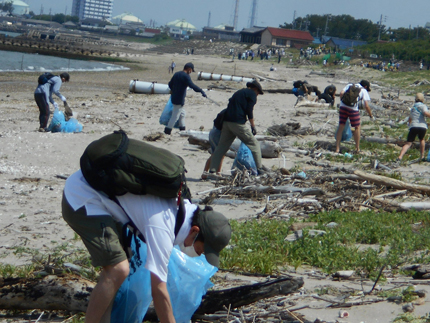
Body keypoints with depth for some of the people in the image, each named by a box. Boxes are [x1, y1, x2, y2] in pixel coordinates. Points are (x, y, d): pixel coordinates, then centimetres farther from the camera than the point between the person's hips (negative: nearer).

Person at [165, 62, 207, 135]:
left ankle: (182, 128, 29)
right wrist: (201, 91, -32)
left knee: (182, 113, 23)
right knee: (175, 116, -3)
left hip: (174, 98, 9)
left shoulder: (176, 74, 11)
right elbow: (192, 85, -29)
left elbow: (170, 84, 19)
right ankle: (167, 130, 0)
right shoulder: (185, 76, -16)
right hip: (179, 100, -9)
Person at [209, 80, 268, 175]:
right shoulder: (252, 94, 5)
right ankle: (259, 168, 6)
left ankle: (212, 170, 3)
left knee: (221, 147, 9)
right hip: (238, 123, -7)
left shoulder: (240, 92, 27)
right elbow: (249, 110, -6)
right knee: (254, 144, 5)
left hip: (226, 121, 7)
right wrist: (253, 126, -2)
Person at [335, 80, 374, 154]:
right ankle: (357, 149, 18)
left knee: (341, 127, 12)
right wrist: (371, 116, 16)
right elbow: (366, 106, 5)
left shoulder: (349, 85, 24)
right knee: (357, 127, 13)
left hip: (343, 107, 4)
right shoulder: (364, 91, 13)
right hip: (353, 109, -4)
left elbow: (341, 93, 7)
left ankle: (337, 148, 16)